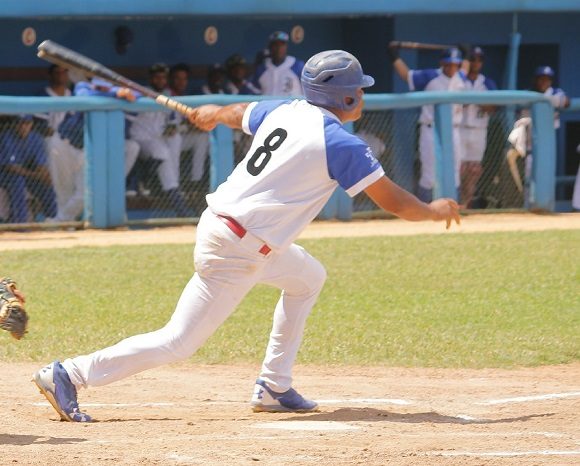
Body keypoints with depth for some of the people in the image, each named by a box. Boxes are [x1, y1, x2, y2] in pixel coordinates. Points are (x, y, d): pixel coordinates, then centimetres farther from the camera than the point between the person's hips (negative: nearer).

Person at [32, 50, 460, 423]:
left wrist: (211, 113, 52)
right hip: (236, 253, -9)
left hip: (219, 221, 9)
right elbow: (394, 202, -10)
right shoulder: (341, 143, -14)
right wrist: (434, 210, 10)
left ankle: (274, 387, 25)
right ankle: (69, 375, -8)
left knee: (308, 277, 27)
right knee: (179, 342, -6)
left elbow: (232, 114, 29)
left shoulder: (283, 111, 7)